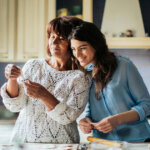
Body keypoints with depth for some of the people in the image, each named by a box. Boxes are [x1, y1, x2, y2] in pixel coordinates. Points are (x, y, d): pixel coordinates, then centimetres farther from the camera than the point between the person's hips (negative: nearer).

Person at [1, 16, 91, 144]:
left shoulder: (80, 78, -1)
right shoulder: (33, 65, 7)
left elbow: (68, 117, -9)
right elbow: (15, 105, 4)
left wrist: (44, 95, -23)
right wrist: (12, 80, -13)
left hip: (59, 143, -2)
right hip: (24, 139, 2)